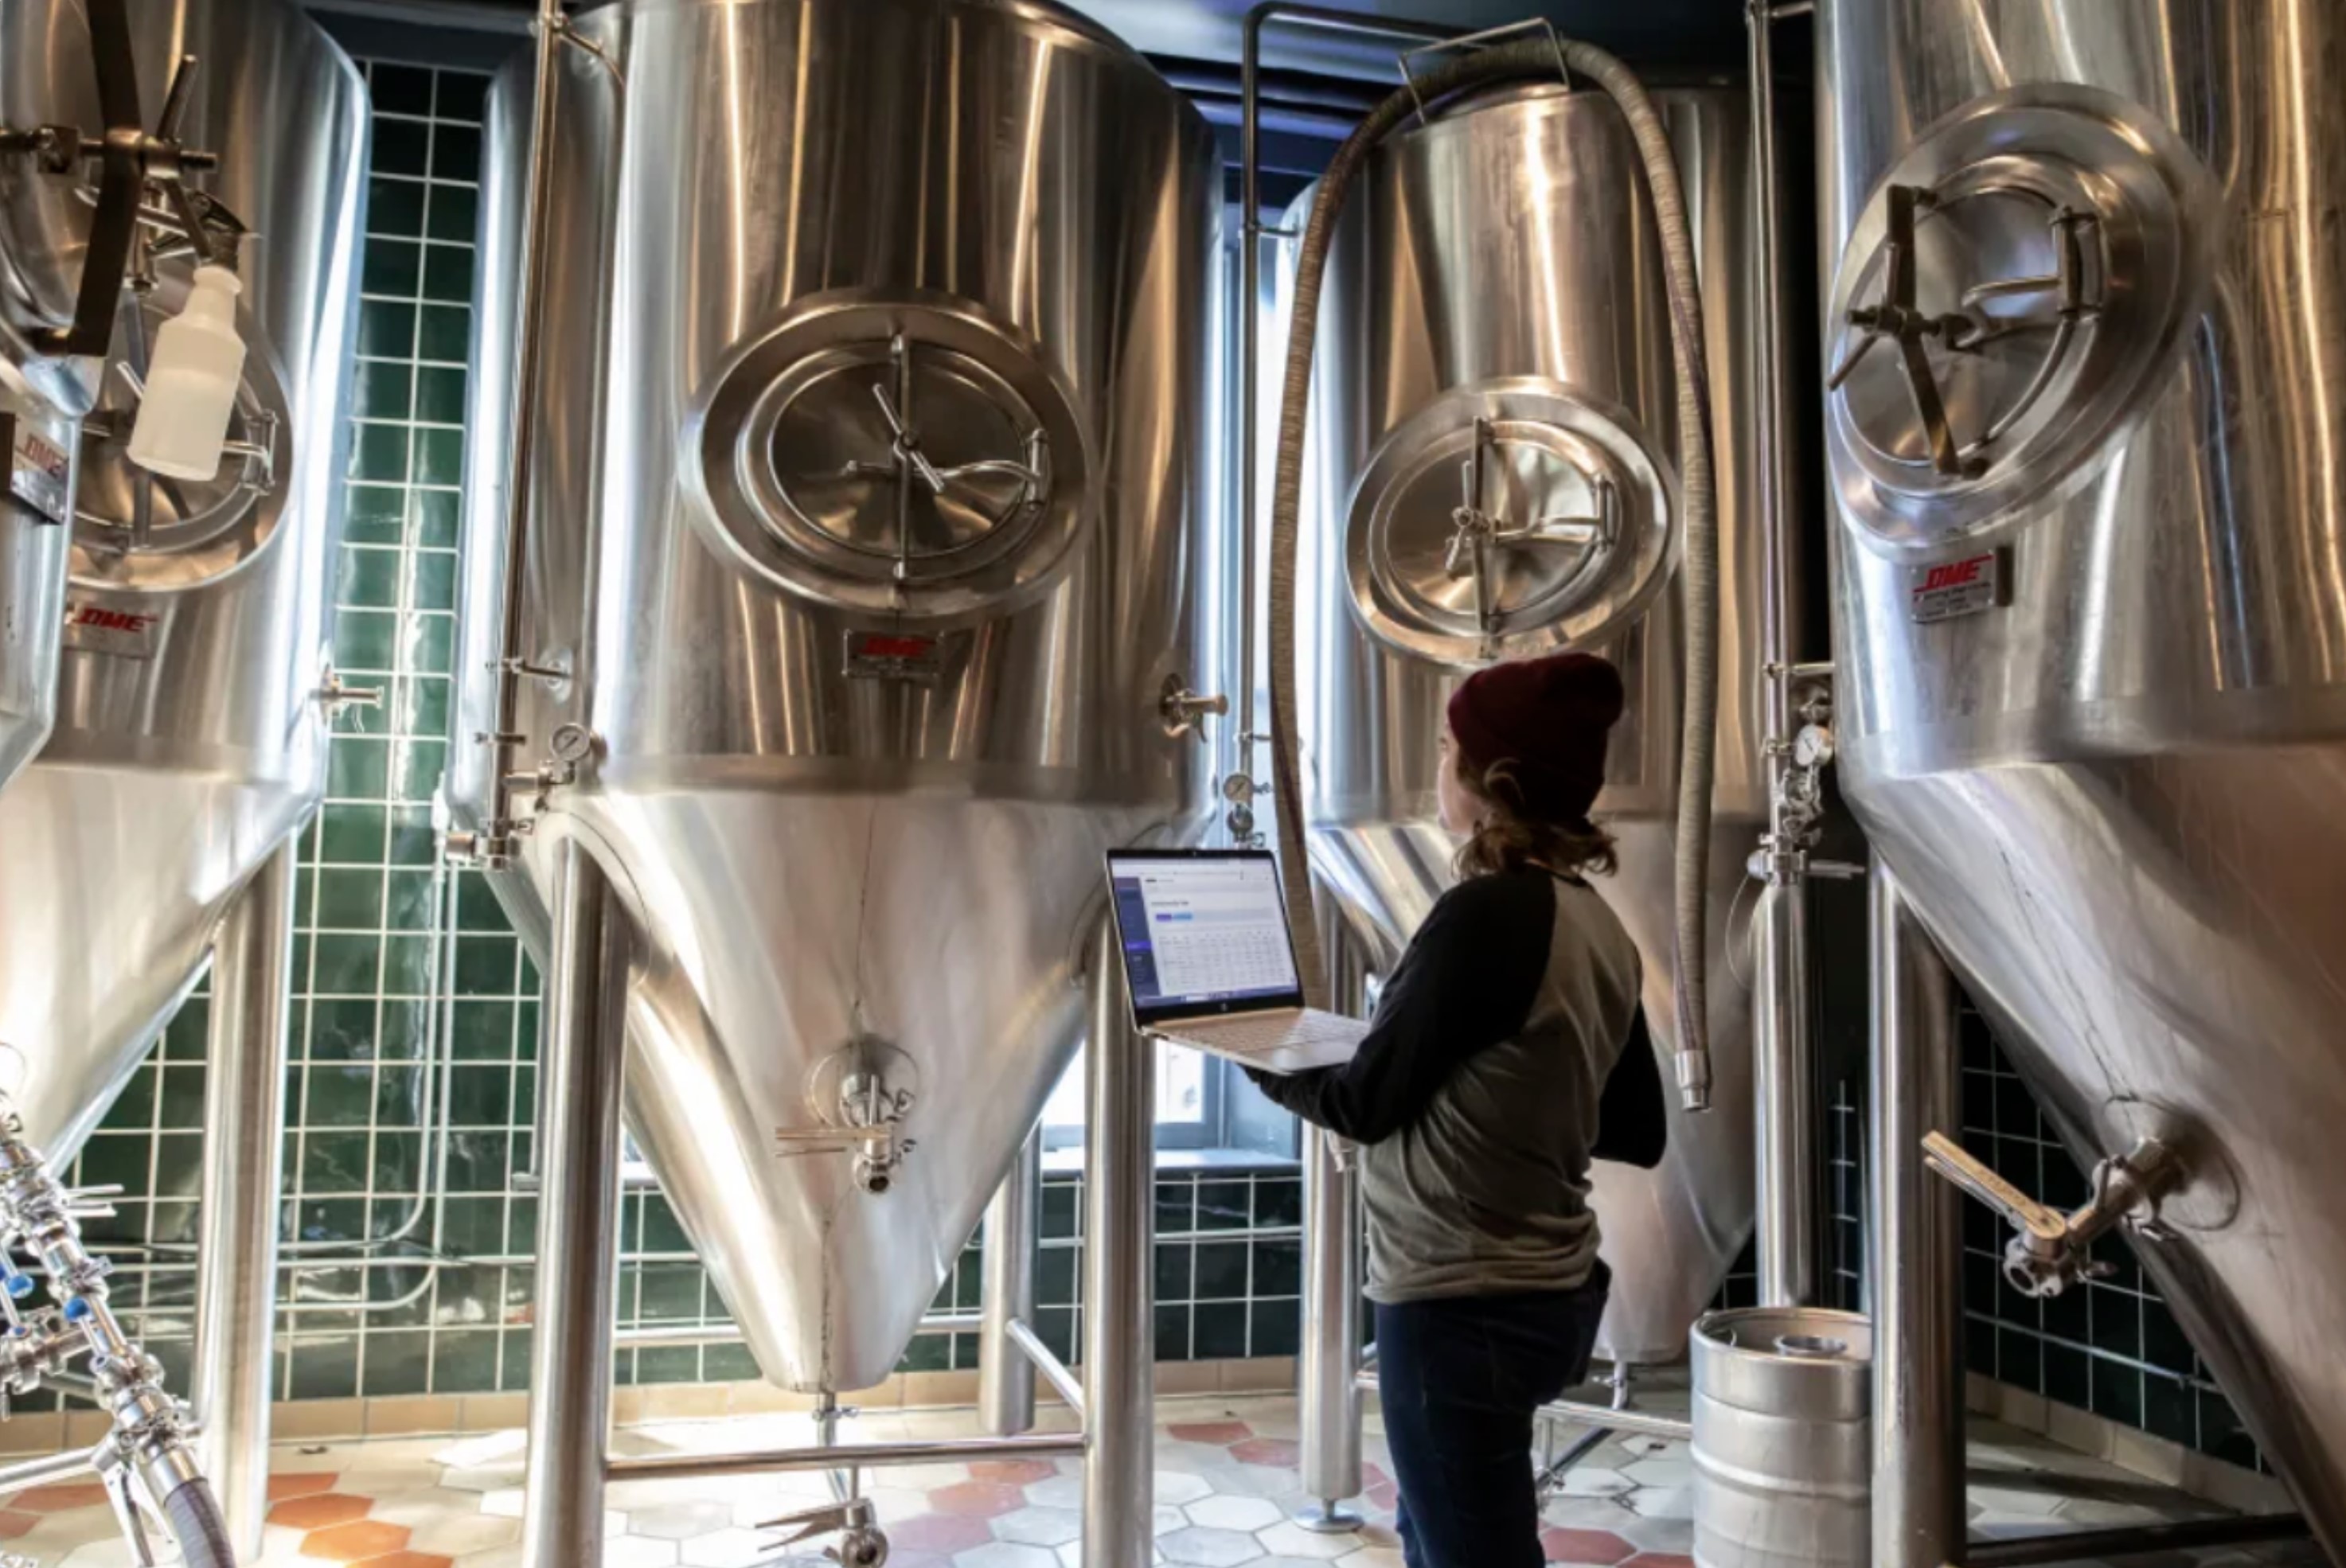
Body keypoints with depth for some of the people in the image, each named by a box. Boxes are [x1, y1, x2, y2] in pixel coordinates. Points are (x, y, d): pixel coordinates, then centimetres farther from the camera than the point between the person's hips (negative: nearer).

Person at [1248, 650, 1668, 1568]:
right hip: (1547, 1289, 8)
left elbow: (1368, 1105, -13)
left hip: (1466, 1307, -8)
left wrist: (1262, 1063, 4)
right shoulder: (1597, 924, 2)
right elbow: (1639, 1133, 10)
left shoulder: (1487, 913, -22)